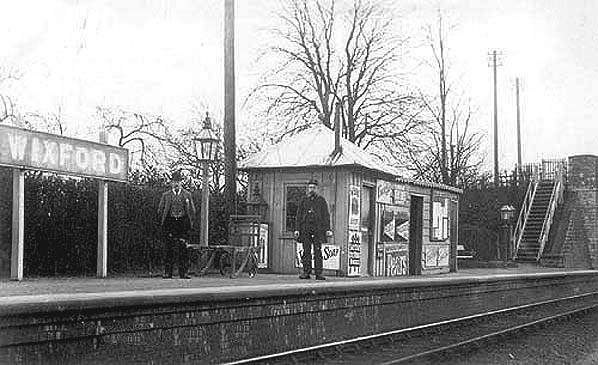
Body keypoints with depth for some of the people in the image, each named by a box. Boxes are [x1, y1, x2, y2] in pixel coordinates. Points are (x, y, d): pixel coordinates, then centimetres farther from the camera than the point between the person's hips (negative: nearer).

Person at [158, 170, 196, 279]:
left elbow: (192, 211, 12)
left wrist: (190, 223, 5)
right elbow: (160, 210, 11)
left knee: (183, 249, -3)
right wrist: (163, 222, 2)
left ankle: (183, 273, 1)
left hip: (183, 223, 0)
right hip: (170, 223, 0)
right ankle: (167, 273, 2)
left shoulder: (187, 195, 11)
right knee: (169, 249, -2)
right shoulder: (166, 195, 10)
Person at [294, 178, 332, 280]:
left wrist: (327, 229, -2)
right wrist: (297, 229, 4)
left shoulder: (321, 200, 9)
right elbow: (299, 215, 12)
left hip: (318, 228, -2)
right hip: (305, 228, 2)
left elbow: (326, 215, 7)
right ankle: (306, 272, 4)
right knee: (306, 251, 1)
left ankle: (318, 273, -4)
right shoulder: (303, 200, 13)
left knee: (318, 252, -4)